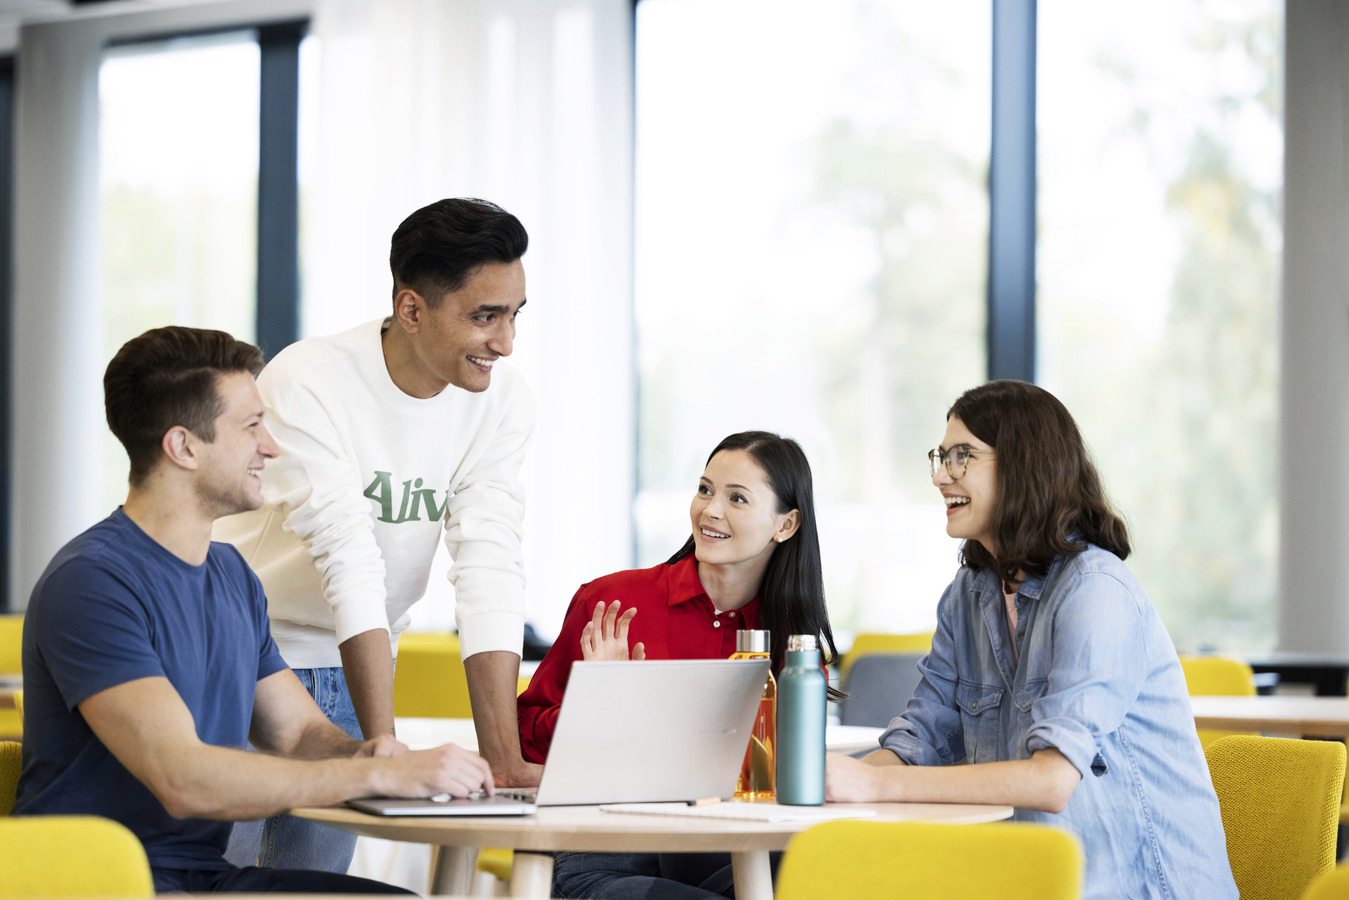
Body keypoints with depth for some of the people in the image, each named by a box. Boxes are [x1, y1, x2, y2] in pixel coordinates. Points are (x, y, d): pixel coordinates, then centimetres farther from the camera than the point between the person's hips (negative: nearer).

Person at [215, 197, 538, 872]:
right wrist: (386, 747, -38)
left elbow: (489, 570, -16)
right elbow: (350, 564, -32)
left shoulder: (503, 403, -10)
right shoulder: (307, 382, -24)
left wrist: (505, 760, -26)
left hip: (351, 667, 4)